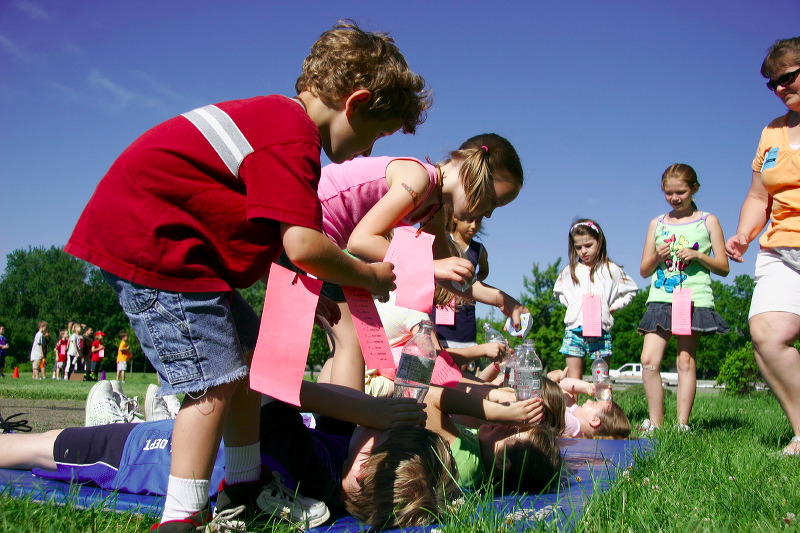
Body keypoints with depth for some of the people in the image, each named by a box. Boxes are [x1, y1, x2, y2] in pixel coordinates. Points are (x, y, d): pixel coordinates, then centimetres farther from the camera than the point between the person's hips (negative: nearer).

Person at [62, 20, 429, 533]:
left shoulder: (272, 117, 13)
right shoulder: (293, 134, -20)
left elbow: (270, 235, 18)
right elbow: (304, 246, -28)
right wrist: (369, 276, -10)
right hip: (147, 244, -11)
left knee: (249, 355, 13)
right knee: (215, 379, -11)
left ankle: (244, 491, 24)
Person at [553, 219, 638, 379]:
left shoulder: (611, 270, 5)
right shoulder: (570, 271, 11)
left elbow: (631, 290, 13)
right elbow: (558, 291, 27)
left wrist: (613, 307, 2)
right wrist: (569, 303, 10)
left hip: (601, 329, -1)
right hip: (574, 329, 2)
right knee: (573, 378, -1)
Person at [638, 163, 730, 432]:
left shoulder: (708, 222, 8)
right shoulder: (657, 224, 13)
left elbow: (723, 267, 5)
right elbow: (644, 270, 13)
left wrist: (698, 255, -11)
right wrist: (657, 257, -8)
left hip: (694, 300, -2)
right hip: (660, 299, 2)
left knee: (686, 360, -1)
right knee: (649, 360, -9)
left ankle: (682, 424, 6)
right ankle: (655, 423, 0)